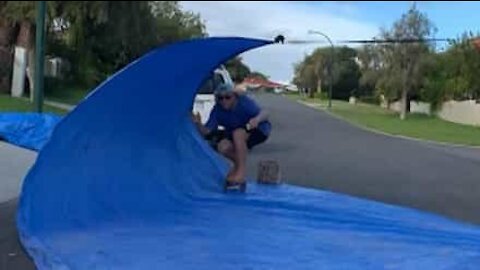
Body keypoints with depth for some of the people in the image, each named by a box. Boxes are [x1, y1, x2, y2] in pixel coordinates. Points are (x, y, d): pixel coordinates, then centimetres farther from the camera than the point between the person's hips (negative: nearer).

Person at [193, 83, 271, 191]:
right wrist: (198, 124, -38)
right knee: (222, 147, -24)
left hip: (259, 130, -5)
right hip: (236, 134, 5)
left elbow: (264, 114, -38)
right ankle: (238, 163, 7)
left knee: (238, 133, -36)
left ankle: (242, 169, -24)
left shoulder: (244, 102, -26)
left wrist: (257, 119, -62)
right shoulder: (217, 110, -13)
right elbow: (206, 131, -17)